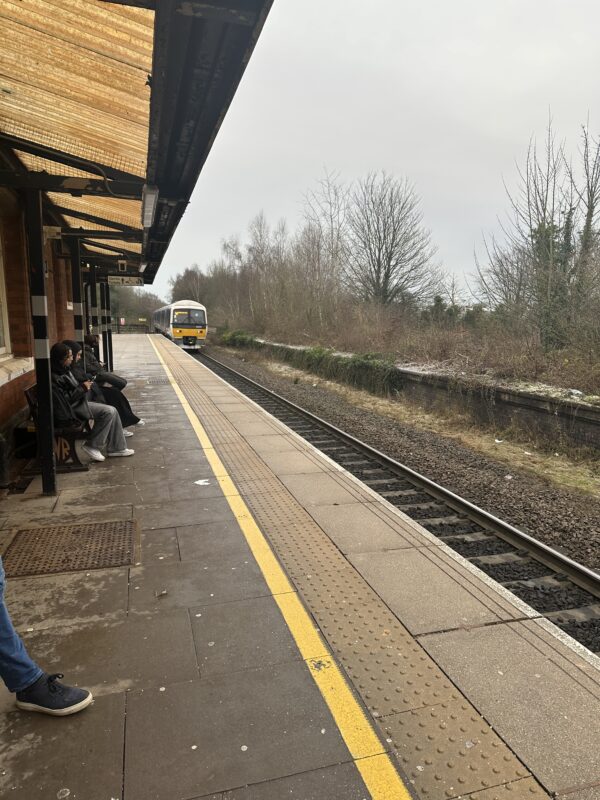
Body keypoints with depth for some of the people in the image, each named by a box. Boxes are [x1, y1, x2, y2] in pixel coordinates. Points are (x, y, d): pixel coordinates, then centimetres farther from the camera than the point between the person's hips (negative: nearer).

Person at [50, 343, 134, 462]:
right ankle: (92, 446, -9)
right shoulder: (54, 377, -20)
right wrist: (82, 388, -16)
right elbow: (65, 399, -21)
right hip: (72, 409, -10)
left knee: (112, 411, 1)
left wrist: (84, 386, 8)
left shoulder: (64, 370, 11)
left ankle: (116, 448, 6)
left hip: (78, 402, 10)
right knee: (108, 412, -20)